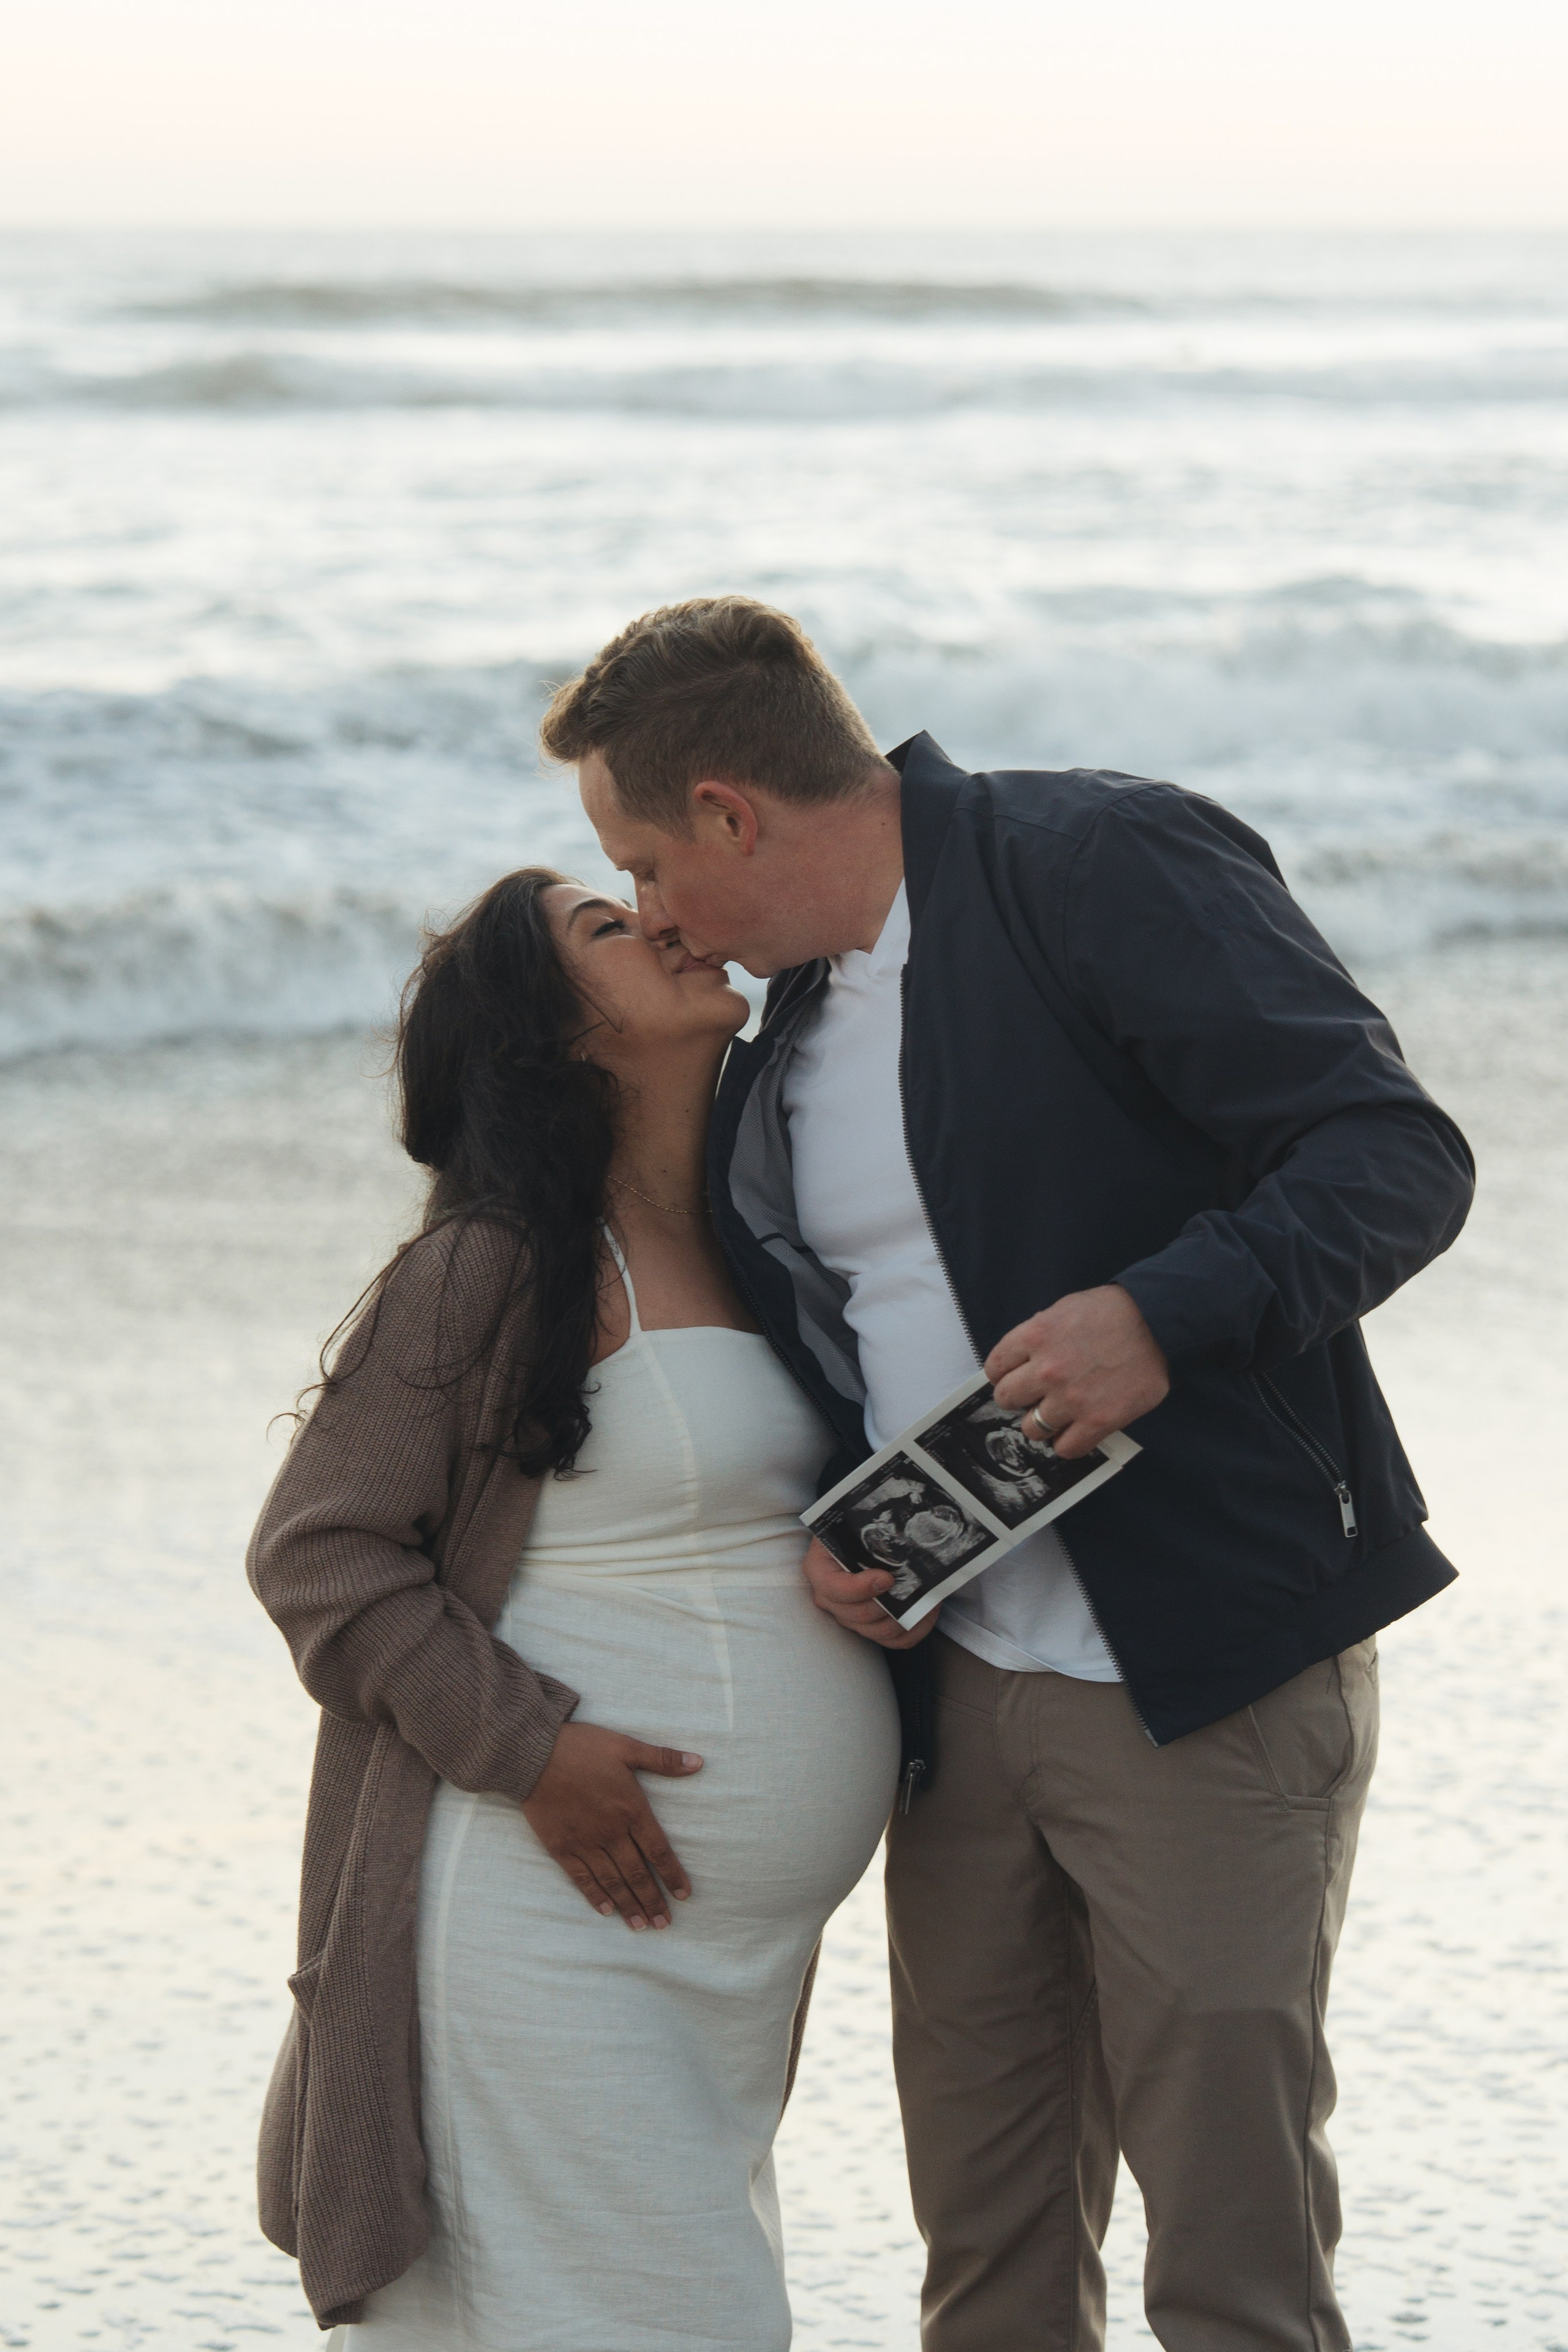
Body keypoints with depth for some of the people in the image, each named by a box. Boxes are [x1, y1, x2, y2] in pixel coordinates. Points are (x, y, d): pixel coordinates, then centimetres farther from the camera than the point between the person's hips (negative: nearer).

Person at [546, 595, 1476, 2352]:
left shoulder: (1112, 869, -11)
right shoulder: (782, 1039, 14)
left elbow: (1397, 1158, -17)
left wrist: (1163, 1316, -32)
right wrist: (824, 1531, 3)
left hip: (1205, 1678, -8)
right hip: (959, 1695, 8)